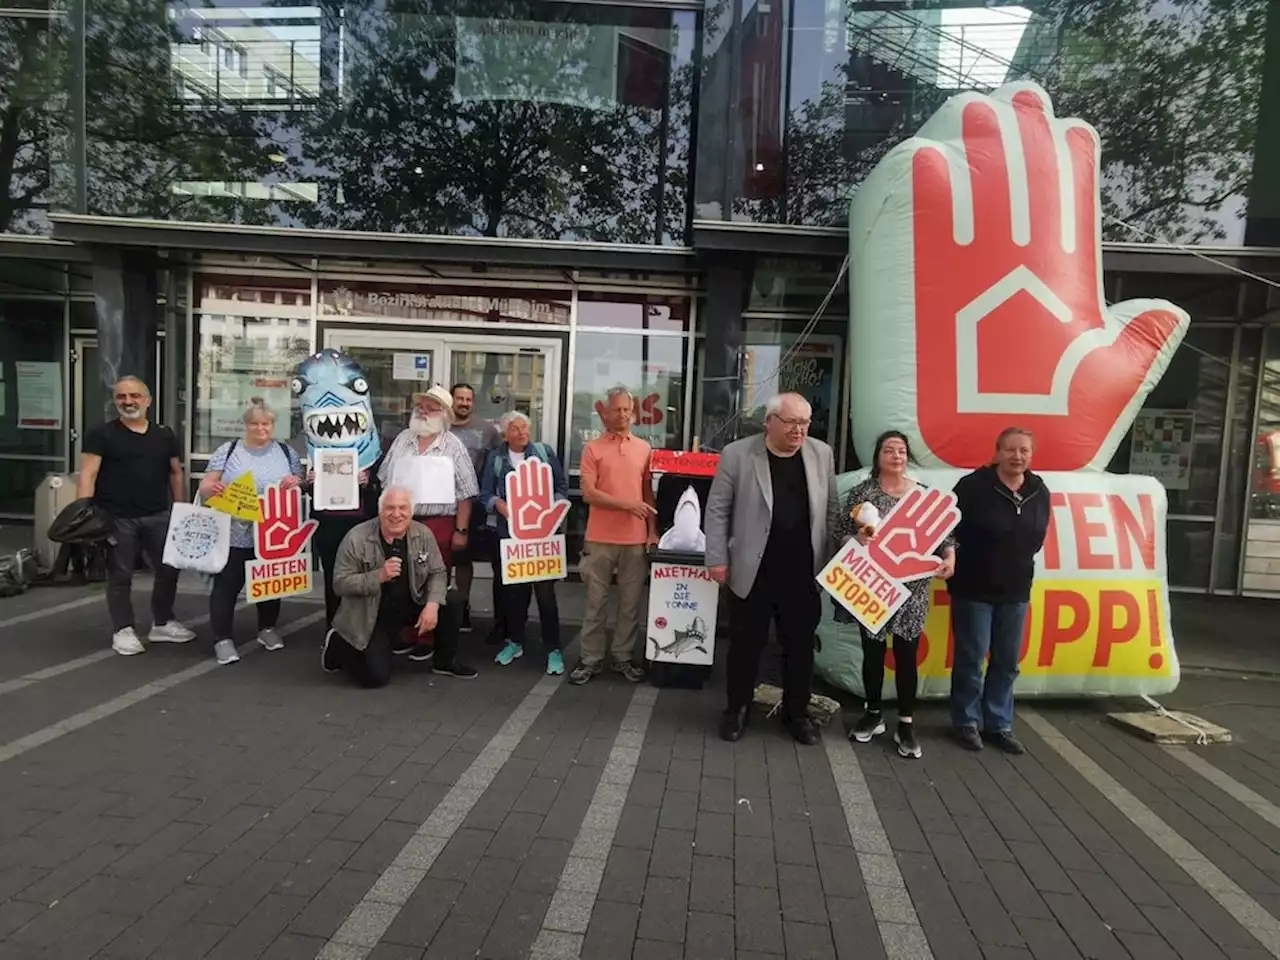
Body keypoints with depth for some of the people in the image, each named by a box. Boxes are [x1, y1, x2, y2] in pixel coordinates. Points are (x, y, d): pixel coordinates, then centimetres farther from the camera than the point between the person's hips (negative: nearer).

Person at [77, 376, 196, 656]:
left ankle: (163, 623, 26)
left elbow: (176, 474, 14)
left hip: (159, 517, 4)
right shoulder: (101, 434, -2)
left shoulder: (164, 435, 10)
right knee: (120, 575, 5)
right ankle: (123, 630, 17)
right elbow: (87, 475, -7)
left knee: (169, 569, 8)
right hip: (117, 519, -4)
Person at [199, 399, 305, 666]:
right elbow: (205, 487, 1)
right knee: (226, 585, 0)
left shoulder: (286, 453, 6)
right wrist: (212, 487, -22)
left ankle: (268, 628, 30)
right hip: (233, 535, -2)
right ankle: (223, 638, 9)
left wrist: (295, 482, -15)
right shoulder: (228, 451, 1)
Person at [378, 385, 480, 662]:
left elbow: (465, 494, -6)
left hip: (437, 525, -4)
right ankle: (405, 633, 26)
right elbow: (385, 479, 16)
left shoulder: (453, 447, -5)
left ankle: (428, 639, 17)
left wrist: (461, 531, -9)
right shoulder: (403, 439, 9)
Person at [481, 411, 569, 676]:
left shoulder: (545, 452, 5)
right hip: (509, 532, 2)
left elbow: (562, 486, 6)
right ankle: (515, 641, 28)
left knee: (545, 589, -4)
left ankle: (553, 649, 3)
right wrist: (498, 504, -16)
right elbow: (485, 494, 5)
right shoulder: (495, 458, 8)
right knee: (512, 588, 11)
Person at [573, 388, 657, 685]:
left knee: (631, 602, 8)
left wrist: (653, 531, 3)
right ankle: (590, 659, 15)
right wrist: (626, 504, -16)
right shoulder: (592, 448, 0)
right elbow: (588, 494, -8)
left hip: (636, 539, 3)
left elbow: (648, 494, 12)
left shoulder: (644, 449, 9)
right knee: (596, 601, 5)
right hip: (600, 538, -2)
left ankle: (623, 657, 20)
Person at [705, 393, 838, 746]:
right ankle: (737, 708, 26)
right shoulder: (737, 454, -6)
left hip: (803, 574, 3)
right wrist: (717, 559, -6)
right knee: (746, 643, 9)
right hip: (753, 572, -2)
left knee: (800, 645, 12)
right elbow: (718, 509, -3)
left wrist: (831, 561, 8)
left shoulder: (822, 454, 4)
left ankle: (797, 712, 29)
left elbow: (830, 511, 10)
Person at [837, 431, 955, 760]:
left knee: (906, 654, 5)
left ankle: (906, 725, 18)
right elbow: (840, 533, -3)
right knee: (873, 652, 10)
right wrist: (857, 540, -23)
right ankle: (873, 715, 28)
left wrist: (949, 557, -13)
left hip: (911, 589, 1)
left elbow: (942, 534, 5)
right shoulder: (862, 492, -2)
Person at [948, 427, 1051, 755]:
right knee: (970, 659, 2)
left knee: (1007, 662, 12)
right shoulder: (973, 485, -14)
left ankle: (999, 724, 26)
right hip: (973, 588, -5)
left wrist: (1020, 560, 5)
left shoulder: (1039, 492, 3)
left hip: (1016, 590, 5)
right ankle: (966, 722, 19)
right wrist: (956, 561, -8)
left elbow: (1038, 536, 14)